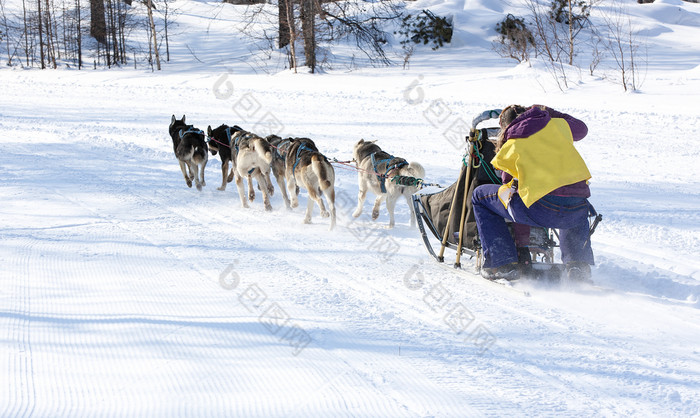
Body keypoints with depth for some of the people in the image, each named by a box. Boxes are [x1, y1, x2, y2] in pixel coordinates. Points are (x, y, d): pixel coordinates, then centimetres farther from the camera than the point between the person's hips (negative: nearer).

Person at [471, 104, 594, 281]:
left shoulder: (509, 146, 11)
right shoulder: (557, 125, 15)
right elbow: (581, 129, 40)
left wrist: (522, 245, 26)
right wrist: (548, 112, 48)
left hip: (543, 210, -4)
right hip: (577, 212, 4)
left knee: (480, 196, 17)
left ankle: (502, 263, 10)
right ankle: (578, 262, 22)